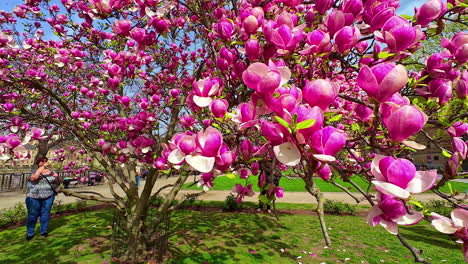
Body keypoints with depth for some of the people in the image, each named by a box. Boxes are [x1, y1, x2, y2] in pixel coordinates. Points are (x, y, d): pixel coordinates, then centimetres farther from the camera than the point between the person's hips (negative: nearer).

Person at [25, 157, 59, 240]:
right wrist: (43, 167, -24)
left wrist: (56, 177, -10)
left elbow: (57, 182, 12)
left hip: (48, 197, 2)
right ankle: (29, 233, 18)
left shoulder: (50, 172, 9)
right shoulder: (34, 171, -1)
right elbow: (33, 178, -24)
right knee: (32, 215, 4)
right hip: (34, 197, -2)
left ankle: (43, 231, 19)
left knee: (45, 213, 6)